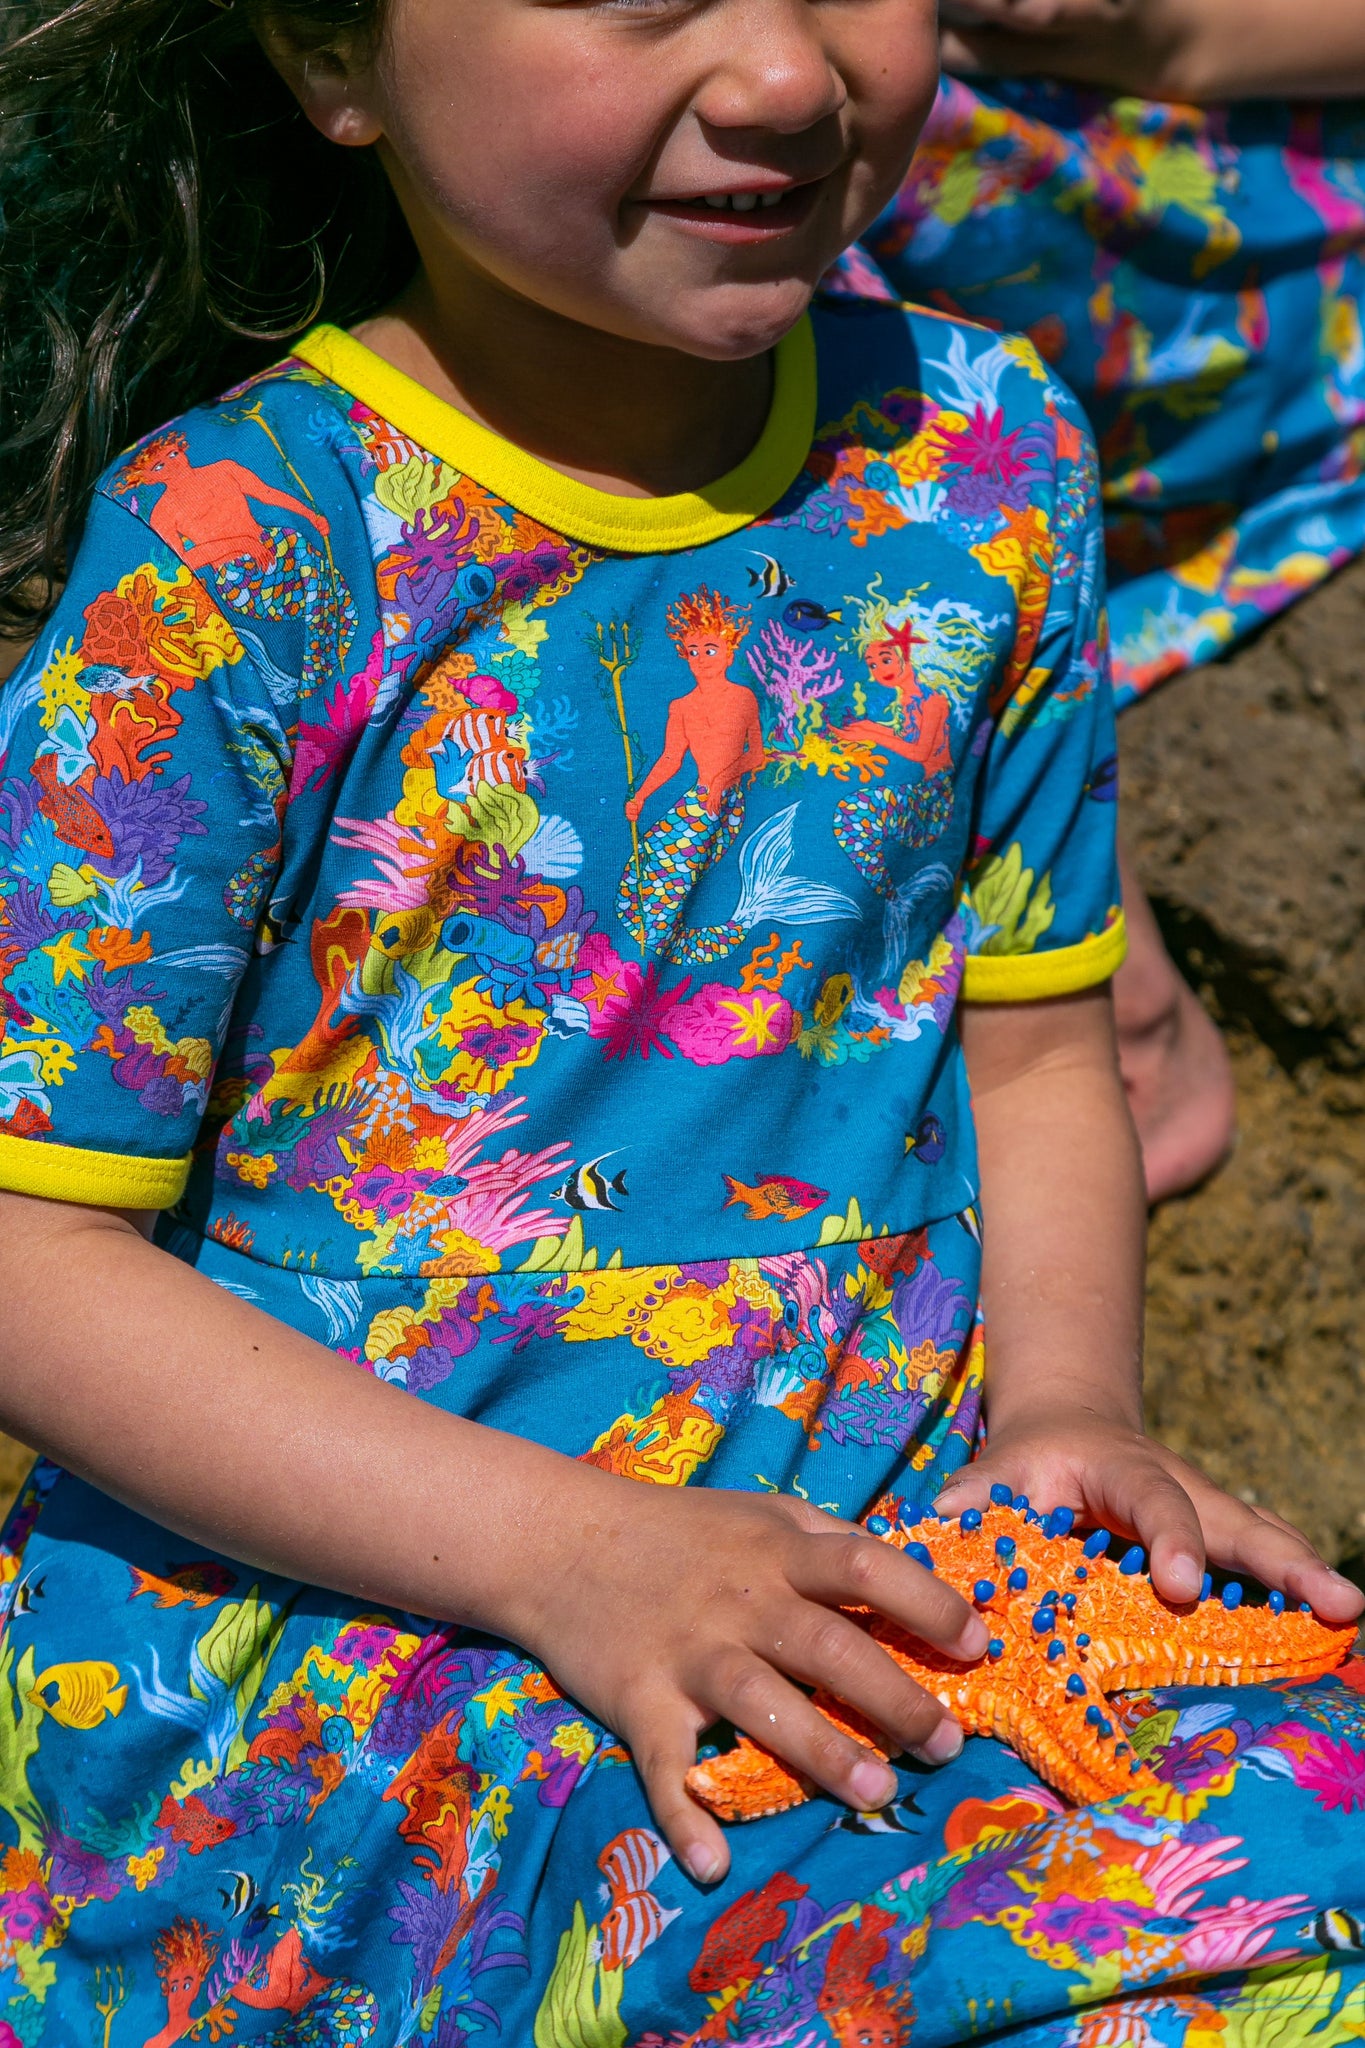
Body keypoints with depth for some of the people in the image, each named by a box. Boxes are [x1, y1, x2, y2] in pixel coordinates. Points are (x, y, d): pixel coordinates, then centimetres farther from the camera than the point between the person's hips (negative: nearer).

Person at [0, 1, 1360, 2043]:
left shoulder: (980, 452, 2)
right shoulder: (231, 551, -13)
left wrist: (1065, 1403, -7)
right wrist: (566, 1551, -19)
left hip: (882, 1540, 5)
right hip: (330, 1581, -5)